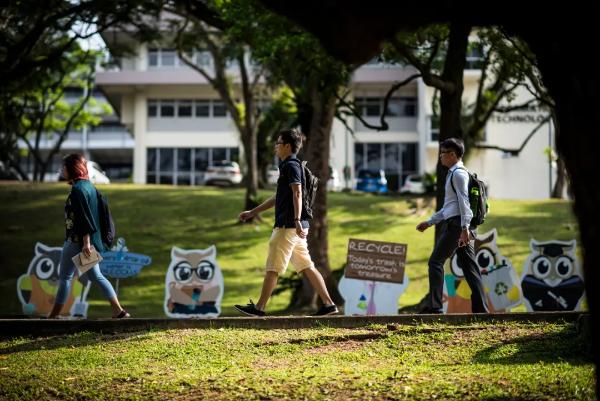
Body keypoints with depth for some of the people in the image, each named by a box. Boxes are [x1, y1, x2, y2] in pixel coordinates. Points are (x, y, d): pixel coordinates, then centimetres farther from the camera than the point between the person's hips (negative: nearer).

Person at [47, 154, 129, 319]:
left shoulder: (78, 189, -16)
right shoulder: (88, 186, 13)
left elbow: (84, 217, -22)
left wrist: (86, 242, -24)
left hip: (77, 241, -9)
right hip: (88, 240, 9)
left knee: (65, 276, 1)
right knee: (95, 276, 10)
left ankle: (54, 315, 10)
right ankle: (118, 311, 5)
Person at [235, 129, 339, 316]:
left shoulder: (291, 165, -8)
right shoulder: (287, 166, 22)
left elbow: (297, 193, -20)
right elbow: (278, 198, 29)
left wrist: (297, 221, -30)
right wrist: (252, 212, 32)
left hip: (288, 226, -10)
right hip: (293, 227, 10)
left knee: (272, 267, -5)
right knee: (307, 267, 8)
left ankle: (259, 307, -1)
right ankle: (329, 304, 6)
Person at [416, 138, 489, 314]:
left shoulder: (458, 173, -8)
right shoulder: (453, 174, 22)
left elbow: (464, 202, -17)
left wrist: (465, 228, -24)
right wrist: (430, 222, 29)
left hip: (456, 224, -10)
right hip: (458, 225, 10)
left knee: (435, 261, -7)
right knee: (469, 266, 5)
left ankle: (434, 306, -9)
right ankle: (480, 308, 3)